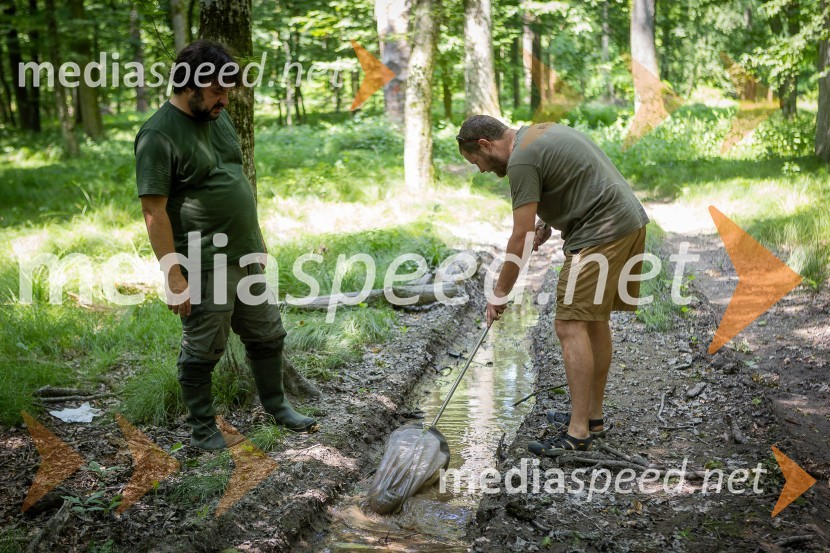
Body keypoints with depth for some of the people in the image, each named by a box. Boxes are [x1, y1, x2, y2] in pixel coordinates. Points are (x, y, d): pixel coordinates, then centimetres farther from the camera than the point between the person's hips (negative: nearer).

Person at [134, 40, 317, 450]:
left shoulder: (217, 118, 10)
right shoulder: (159, 135, -15)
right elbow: (154, 212, -18)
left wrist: (257, 240, 19)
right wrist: (174, 275, -20)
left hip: (246, 257, 8)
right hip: (204, 267, -8)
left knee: (267, 336, 18)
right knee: (202, 351, 6)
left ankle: (276, 406, 36)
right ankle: (202, 429, 21)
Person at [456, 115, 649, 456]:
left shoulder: (521, 161, -13)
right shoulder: (538, 133, 18)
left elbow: (521, 239, -14)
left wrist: (499, 294, -5)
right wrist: (548, 222, 15)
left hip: (602, 233, -11)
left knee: (571, 326, -11)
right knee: (594, 320, 15)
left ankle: (578, 432, -11)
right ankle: (593, 417, 23)